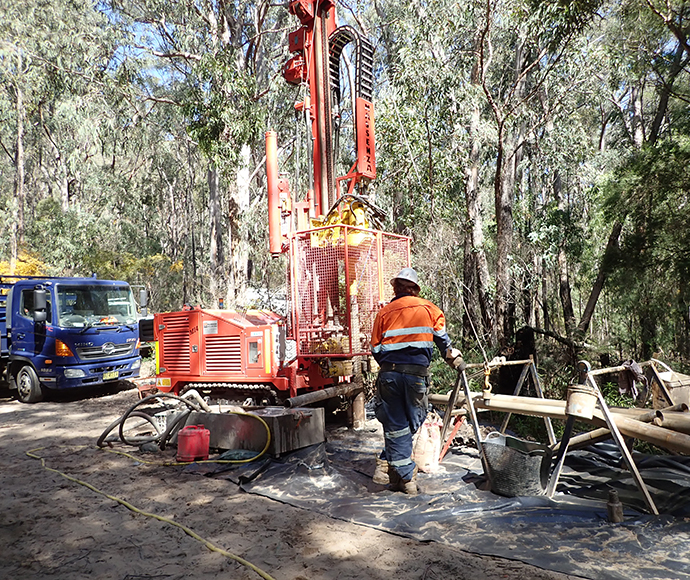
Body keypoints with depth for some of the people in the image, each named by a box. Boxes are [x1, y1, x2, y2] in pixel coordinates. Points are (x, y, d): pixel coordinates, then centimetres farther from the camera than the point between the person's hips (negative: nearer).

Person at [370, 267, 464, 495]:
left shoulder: (384, 312, 8)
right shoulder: (429, 308, 7)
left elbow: (376, 350, 9)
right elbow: (442, 339, 14)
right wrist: (454, 359, 32)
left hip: (389, 374, 1)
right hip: (416, 374, -1)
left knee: (395, 426, 8)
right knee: (411, 423, 13)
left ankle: (406, 478, 11)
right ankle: (387, 465, 11)